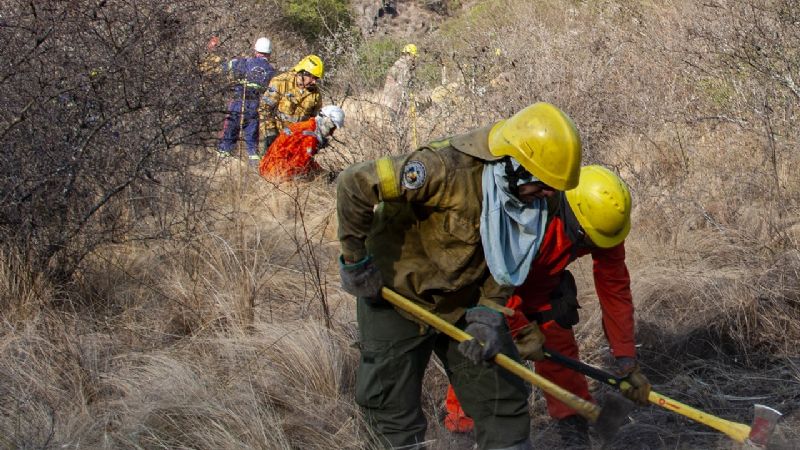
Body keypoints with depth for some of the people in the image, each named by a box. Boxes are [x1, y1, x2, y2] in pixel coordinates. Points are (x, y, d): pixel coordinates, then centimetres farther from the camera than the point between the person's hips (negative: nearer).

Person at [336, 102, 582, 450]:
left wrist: (488, 314, -14)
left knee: (503, 396, 6)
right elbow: (355, 184, -32)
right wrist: (355, 260, -22)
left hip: (464, 302, 6)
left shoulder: (527, 197, -10)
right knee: (393, 408, 4)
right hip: (396, 295, -5)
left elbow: (507, 263, 2)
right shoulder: (447, 168, -32)